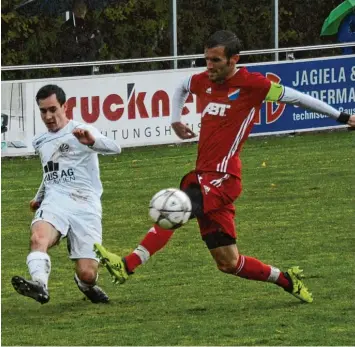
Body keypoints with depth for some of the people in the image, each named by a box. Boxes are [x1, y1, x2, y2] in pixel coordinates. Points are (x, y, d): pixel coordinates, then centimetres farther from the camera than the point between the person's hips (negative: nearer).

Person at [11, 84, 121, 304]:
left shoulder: (81, 132, 3)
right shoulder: (41, 142, 24)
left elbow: (115, 148, -15)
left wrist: (92, 141, -34)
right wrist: (38, 198, 32)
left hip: (85, 205, -4)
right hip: (55, 202, 4)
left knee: (87, 275, -11)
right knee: (38, 236, -34)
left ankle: (85, 284, 25)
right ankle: (39, 285, -54)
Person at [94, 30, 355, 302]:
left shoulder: (251, 84, -6)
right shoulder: (203, 81, 12)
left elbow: (294, 97, 3)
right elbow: (181, 88, 36)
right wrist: (175, 120, 23)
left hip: (222, 177, -7)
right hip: (204, 176, 7)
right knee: (229, 263, 10)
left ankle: (126, 266, -35)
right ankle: (287, 280, 25)